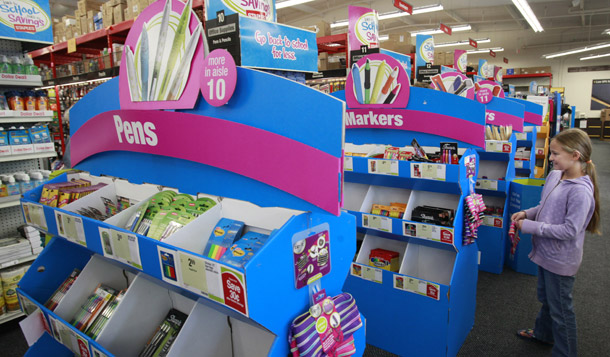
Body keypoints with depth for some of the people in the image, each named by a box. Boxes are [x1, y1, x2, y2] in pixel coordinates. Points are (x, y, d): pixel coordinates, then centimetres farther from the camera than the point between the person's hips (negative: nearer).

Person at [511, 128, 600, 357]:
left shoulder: (581, 191, -27)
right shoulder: (554, 176, -1)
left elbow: (569, 230, -27)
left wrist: (531, 226, -23)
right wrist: (527, 213, -3)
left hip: (561, 260, -8)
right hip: (545, 252, 9)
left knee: (560, 308, 11)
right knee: (546, 298, 28)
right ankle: (543, 333, 51)